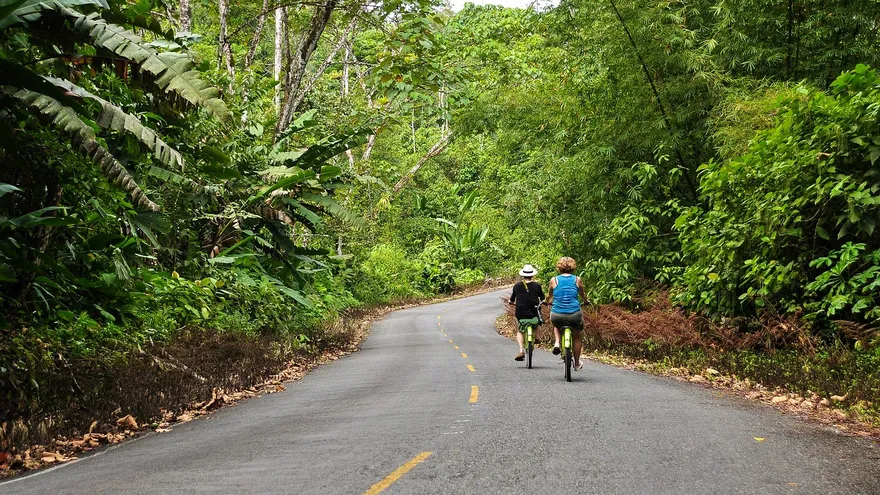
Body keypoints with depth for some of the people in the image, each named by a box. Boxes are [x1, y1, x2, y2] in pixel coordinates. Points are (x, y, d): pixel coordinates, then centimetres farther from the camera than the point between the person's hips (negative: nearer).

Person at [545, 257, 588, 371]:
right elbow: (583, 295, 21)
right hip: (574, 315, 0)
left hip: (557, 315, 0)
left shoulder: (554, 280, 3)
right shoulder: (577, 280, 3)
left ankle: (557, 343, 12)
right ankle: (577, 363, 32)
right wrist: (585, 301, 44)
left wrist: (548, 302, 42)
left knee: (556, 324, 36)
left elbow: (549, 297, 19)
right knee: (576, 337, 25)